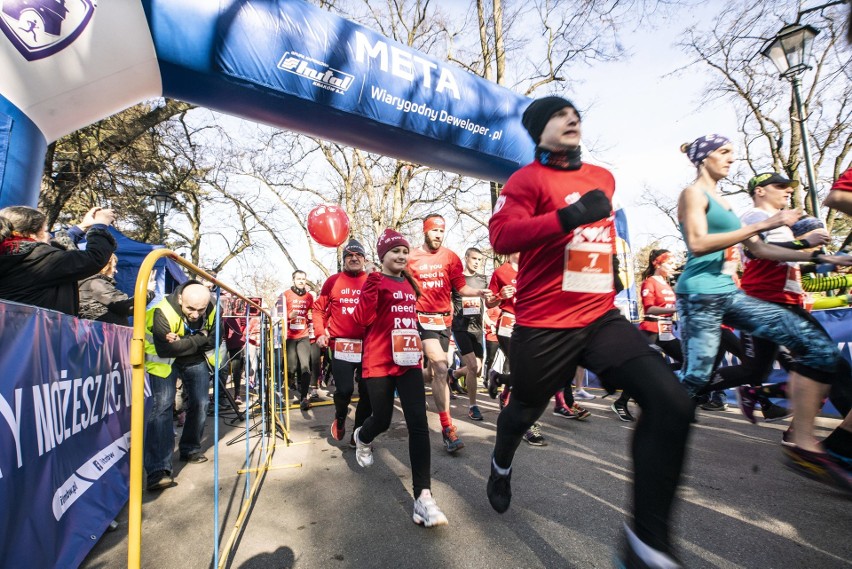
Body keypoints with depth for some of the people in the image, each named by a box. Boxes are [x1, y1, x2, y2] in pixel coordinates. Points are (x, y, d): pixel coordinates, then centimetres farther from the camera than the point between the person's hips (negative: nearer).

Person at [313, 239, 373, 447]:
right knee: (344, 390, -6)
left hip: (368, 346, 2)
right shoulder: (333, 281, 5)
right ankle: (340, 419, 30)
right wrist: (320, 333, -3)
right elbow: (319, 309, 9)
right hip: (340, 346, -1)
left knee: (368, 393, 5)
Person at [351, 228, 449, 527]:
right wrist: (370, 290, -27)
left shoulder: (410, 284, 13)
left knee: (418, 422, -6)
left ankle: (423, 496, -2)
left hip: (409, 360, 5)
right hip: (379, 361, -4)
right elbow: (362, 319, -16)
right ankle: (362, 437, 48)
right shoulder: (375, 282, -5)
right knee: (382, 420, 9)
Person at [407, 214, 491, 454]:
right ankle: (447, 428, -6)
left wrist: (479, 292, -14)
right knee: (440, 367, -17)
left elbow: (461, 287, 3)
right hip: (422, 318, -4)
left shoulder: (450, 257, 4)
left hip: (444, 319, 4)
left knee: (433, 372, 12)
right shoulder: (411, 258, -1)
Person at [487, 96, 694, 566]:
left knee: (670, 402, -16)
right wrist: (568, 216, -32)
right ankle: (501, 465, 51)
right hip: (543, 326, -5)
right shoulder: (527, 178, -6)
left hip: (602, 317, 5)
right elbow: (500, 236, -23)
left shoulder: (604, 178, 15)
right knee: (524, 411, 15)